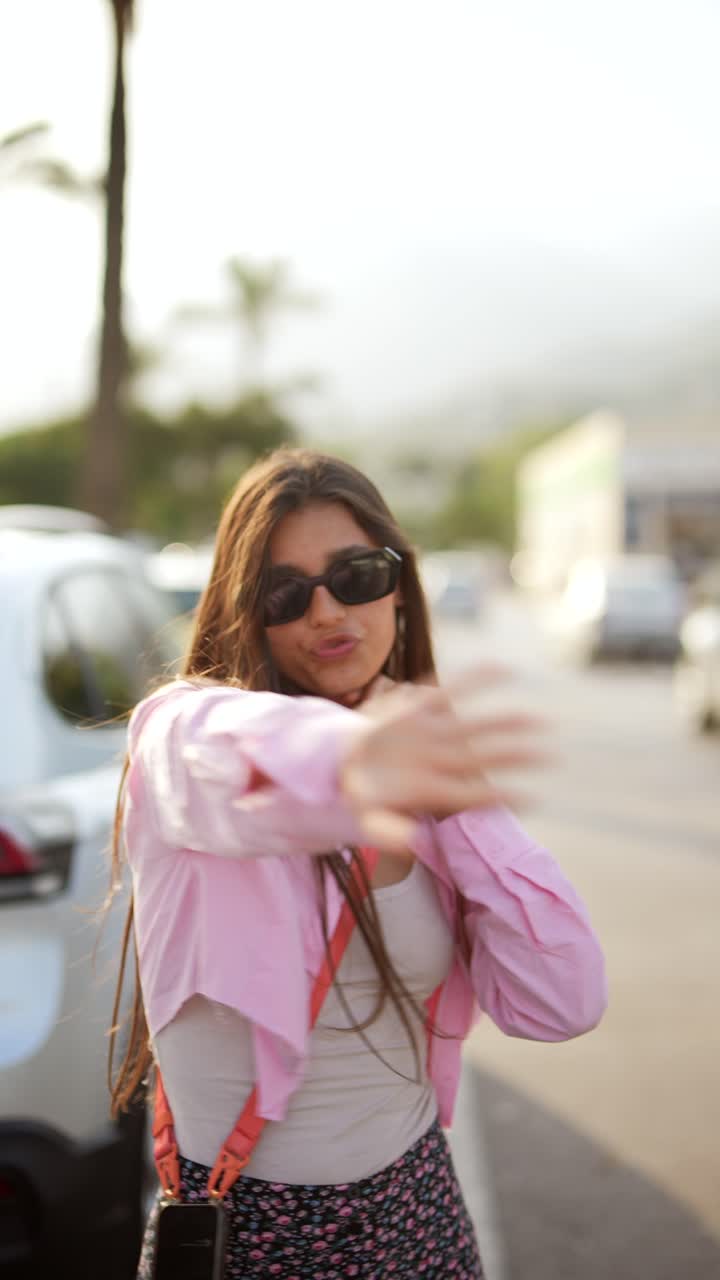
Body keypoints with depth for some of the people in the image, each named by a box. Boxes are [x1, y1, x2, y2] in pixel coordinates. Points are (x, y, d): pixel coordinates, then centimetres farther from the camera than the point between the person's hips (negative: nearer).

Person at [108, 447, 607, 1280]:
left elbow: (562, 1004, -10)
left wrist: (450, 797, -17)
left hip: (416, 1206, 4)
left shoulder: (421, 794, -1)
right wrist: (340, 758, -64)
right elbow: (232, 755, -42)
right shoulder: (185, 732, -15)